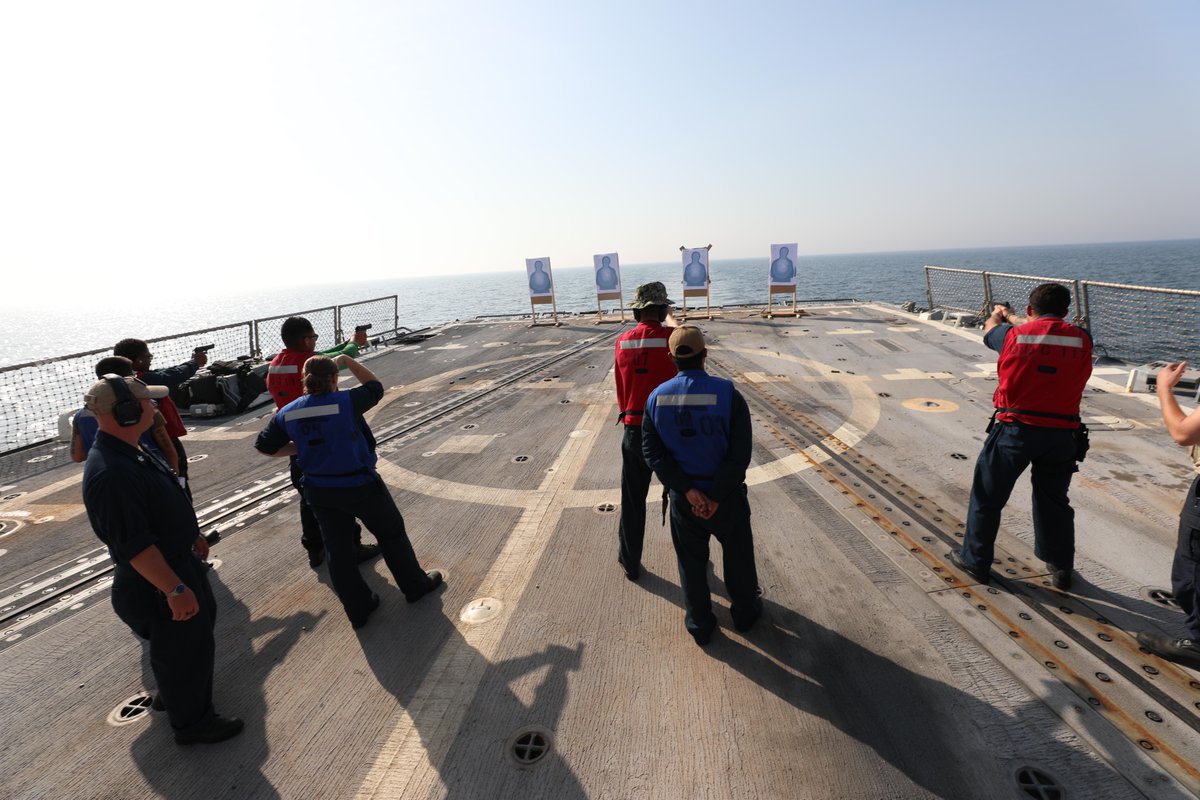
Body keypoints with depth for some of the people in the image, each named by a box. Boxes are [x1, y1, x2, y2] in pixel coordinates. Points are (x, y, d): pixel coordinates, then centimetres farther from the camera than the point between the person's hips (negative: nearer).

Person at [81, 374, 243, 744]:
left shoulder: (130, 452, 0)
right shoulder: (111, 474, -33)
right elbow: (134, 546, -32)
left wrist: (192, 534, 22)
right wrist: (175, 590, -28)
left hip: (179, 559, 11)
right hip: (157, 579, -11)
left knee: (200, 624, 29)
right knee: (182, 650, 9)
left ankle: (174, 694, 53)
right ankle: (192, 722, 31)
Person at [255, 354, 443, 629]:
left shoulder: (287, 413, -4)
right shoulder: (345, 402, -19)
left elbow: (264, 446, 6)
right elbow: (375, 387, -2)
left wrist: (300, 448, 11)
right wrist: (346, 360, 5)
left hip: (319, 491, 5)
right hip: (359, 485, -4)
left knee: (337, 550, 15)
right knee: (391, 534, 16)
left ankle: (358, 609, 27)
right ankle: (416, 585, 31)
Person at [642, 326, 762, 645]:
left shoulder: (657, 397, -9)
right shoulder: (727, 394, -18)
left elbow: (652, 451, -11)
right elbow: (740, 454, -20)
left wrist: (688, 490, -14)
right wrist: (716, 496, -14)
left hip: (683, 496, 2)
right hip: (727, 494, -2)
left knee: (692, 561, 18)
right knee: (737, 554, 22)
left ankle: (699, 625, 34)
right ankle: (745, 611, 43)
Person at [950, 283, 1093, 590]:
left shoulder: (1015, 335, -8)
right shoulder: (1081, 340, 0)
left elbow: (989, 330, 15)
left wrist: (998, 314, 40)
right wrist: (1012, 317, 36)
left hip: (1016, 429, -3)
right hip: (1062, 434, 3)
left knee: (987, 497, 11)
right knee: (1054, 501, 19)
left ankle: (976, 561, 22)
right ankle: (1061, 569, 32)